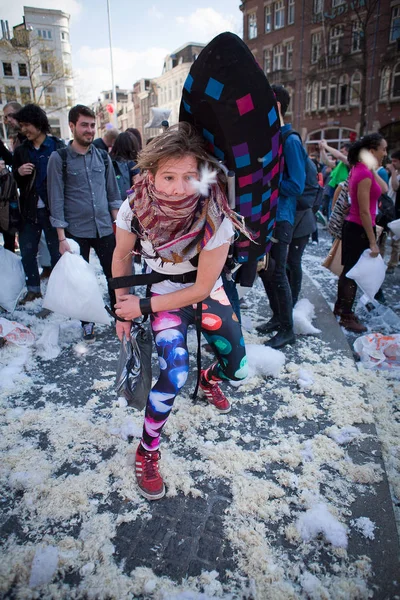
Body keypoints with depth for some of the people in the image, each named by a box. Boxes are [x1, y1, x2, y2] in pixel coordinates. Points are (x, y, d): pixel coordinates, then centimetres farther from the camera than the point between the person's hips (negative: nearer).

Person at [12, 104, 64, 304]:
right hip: (30, 210, 5)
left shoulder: (58, 147, -4)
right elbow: (14, 180, 14)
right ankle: (33, 289, 25)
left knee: (56, 252, 4)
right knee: (27, 251, 10)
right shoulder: (21, 151, 11)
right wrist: (18, 172, -9)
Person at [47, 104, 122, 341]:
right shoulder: (59, 159, -2)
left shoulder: (103, 157, 7)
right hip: (76, 231, -2)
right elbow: (57, 200, -4)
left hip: (105, 229, 2)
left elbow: (113, 194, 12)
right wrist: (62, 237, -9)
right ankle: (88, 323, 24)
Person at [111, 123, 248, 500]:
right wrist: (123, 309, -1)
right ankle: (147, 451, 4)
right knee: (174, 373, -20)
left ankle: (209, 378, 42)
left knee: (237, 369, 3)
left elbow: (201, 288, -22)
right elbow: (121, 256, -5)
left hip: (204, 293, 1)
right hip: (163, 292, -1)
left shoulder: (214, 217, -31)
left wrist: (142, 307, -20)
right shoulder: (136, 206, -25)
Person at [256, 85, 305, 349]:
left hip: (280, 217, -8)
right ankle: (278, 317, 30)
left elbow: (296, 186, -17)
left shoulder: (290, 141, -13)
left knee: (277, 273, -3)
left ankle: (287, 330, 11)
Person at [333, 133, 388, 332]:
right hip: (359, 229, -10)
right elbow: (364, 212, -22)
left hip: (352, 226, 10)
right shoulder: (365, 174, -21)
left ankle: (340, 307, 32)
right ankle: (346, 316, 12)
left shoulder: (361, 169, 8)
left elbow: (383, 189, 15)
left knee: (348, 270, 18)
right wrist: (373, 242, -20)